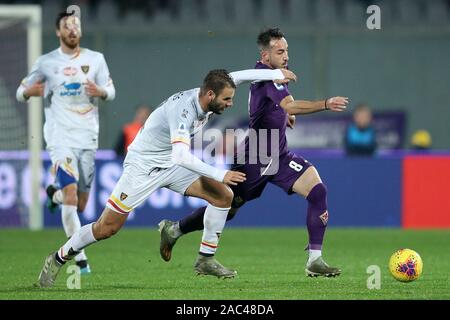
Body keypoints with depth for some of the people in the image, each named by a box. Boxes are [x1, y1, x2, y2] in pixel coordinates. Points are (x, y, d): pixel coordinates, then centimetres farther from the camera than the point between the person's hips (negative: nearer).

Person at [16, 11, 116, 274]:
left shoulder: (95, 59, 6)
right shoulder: (46, 63, 1)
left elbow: (111, 92, 10)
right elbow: (21, 92, 6)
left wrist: (100, 91, -15)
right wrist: (30, 91, -18)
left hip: (88, 138, 3)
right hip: (61, 137, -3)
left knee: (80, 205, 10)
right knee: (71, 195, -20)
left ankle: (55, 194, 46)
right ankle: (80, 258, -15)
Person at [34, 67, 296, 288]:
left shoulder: (207, 96, -9)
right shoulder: (182, 110, -33)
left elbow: (236, 77, 7)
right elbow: (182, 157, -42)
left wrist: (277, 73, 3)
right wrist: (220, 175, -40)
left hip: (173, 166, 8)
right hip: (143, 166, -8)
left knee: (224, 196, -6)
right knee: (107, 228, -8)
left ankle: (206, 260, 4)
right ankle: (57, 260, 13)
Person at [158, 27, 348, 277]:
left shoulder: (267, 73, 8)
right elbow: (290, 105, -38)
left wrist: (285, 115, 14)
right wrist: (326, 104, -47)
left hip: (278, 157, 8)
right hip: (254, 159, -8)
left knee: (318, 192, -13)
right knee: (226, 209, 8)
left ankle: (315, 261, -14)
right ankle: (173, 229, 33)